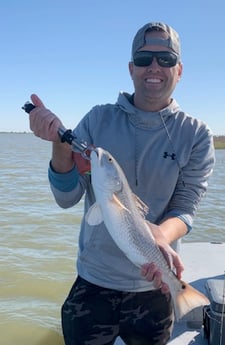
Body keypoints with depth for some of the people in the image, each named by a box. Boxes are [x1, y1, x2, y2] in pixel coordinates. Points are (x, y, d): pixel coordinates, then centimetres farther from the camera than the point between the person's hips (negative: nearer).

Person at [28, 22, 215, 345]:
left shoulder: (195, 135, -7)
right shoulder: (99, 119, -5)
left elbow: (185, 209, -9)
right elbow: (67, 198, -9)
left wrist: (161, 237, -32)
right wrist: (60, 142, -27)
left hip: (152, 286, 0)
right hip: (92, 281, 0)